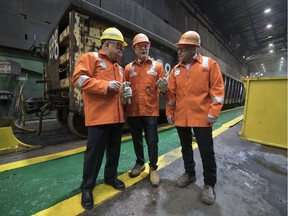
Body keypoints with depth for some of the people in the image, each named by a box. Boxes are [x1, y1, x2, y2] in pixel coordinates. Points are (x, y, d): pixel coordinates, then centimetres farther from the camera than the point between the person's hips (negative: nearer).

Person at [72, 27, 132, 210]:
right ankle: (87, 187, 23)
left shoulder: (119, 66, 22)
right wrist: (106, 85, -18)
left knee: (114, 149, 15)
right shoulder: (90, 58, 1)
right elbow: (79, 78, -13)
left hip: (117, 116, 8)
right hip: (99, 116, -7)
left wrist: (126, 91, 6)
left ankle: (111, 176, 36)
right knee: (95, 151, 2)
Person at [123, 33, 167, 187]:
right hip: (133, 111, 3)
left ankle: (153, 168, 25)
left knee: (152, 141, 5)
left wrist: (163, 88, -19)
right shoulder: (128, 67, 10)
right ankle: (139, 163, 37)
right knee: (136, 139, 15)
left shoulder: (157, 66, 6)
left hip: (151, 110, -2)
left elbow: (162, 88, 2)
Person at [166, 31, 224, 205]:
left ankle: (209, 184, 26)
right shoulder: (176, 70, 11)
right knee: (186, 147, 16)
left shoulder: (209, 64, 1)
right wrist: (170, 112, 5)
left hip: (201, 117, -3)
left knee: (206, 151, 5)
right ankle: (190, 174, 38)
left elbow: (217, 88, -4)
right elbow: (171, 92, 9)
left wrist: (214, 112, -12)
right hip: (180, 117, 4)